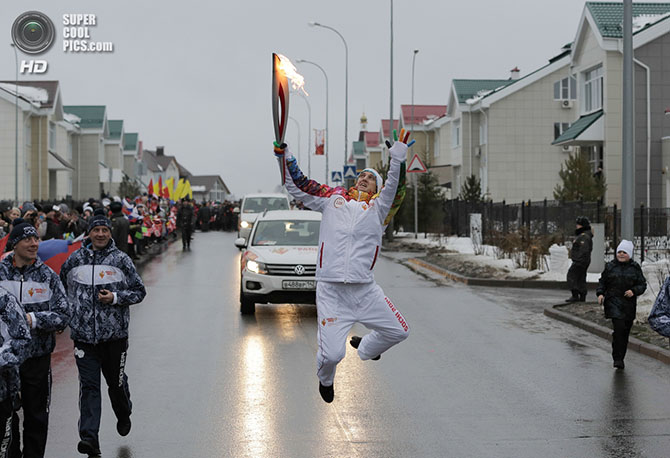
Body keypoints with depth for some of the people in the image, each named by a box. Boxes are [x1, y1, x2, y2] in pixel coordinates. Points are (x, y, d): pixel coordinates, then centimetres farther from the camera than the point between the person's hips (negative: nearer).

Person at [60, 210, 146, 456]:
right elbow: (61, 287, 22)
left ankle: (123, 415, 43)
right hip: (84, 334, 1)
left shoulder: (121, 260, -1)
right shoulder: (74, 260, 5)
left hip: (114, 334, -1)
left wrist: (116, 297, -13)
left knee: (116, 381, 12)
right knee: (88, 385, -6)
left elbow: (139, 291, 1)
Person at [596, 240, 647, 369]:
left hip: (629, 304, 2)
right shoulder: (610, 266, 7)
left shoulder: (635, 268, 7)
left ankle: (620, 357, 22)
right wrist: (600, 293, -3)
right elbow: (602, 282, 13)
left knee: (625, 331, 7)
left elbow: (642, 284, 7)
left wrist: (634, 291, -12)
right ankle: (617, 359, -16)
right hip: (613, 302, -2)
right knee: (619, 327, -19)